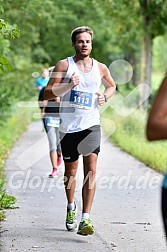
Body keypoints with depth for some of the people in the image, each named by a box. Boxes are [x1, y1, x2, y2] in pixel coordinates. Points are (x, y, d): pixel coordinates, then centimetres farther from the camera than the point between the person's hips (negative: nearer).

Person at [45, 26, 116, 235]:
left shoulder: (100, 68, 7)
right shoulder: (64, 65, -2)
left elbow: (111, 86, 26)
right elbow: (48, 93, -7)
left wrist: (105, 96, 4)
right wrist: (69, 85, -22)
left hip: (91, 125, 1)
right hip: (69, 126, -1)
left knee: (90, 169, -15)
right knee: (70, 171, 12)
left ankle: (85, 218, -17)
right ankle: (71, 207, 40)